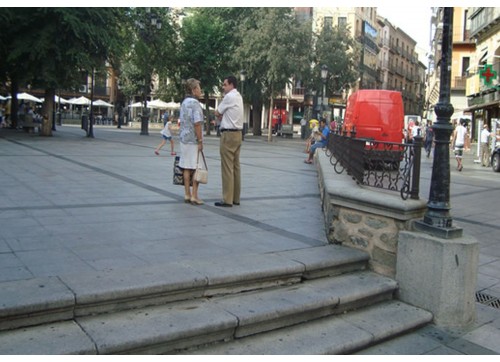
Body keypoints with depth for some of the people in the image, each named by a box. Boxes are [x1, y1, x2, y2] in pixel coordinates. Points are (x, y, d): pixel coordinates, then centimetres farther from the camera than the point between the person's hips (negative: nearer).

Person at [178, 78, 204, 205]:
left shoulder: (184, 102, 14)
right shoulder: (195, 103, -14)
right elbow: (197, 123, -20)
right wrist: (200, 141, -17)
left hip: (184, 139, 8)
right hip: (193, 140, -8)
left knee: (187, 168, 9)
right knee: (196, 169, -3)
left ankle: (187, 195, 12)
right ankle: (194, 196, -1)